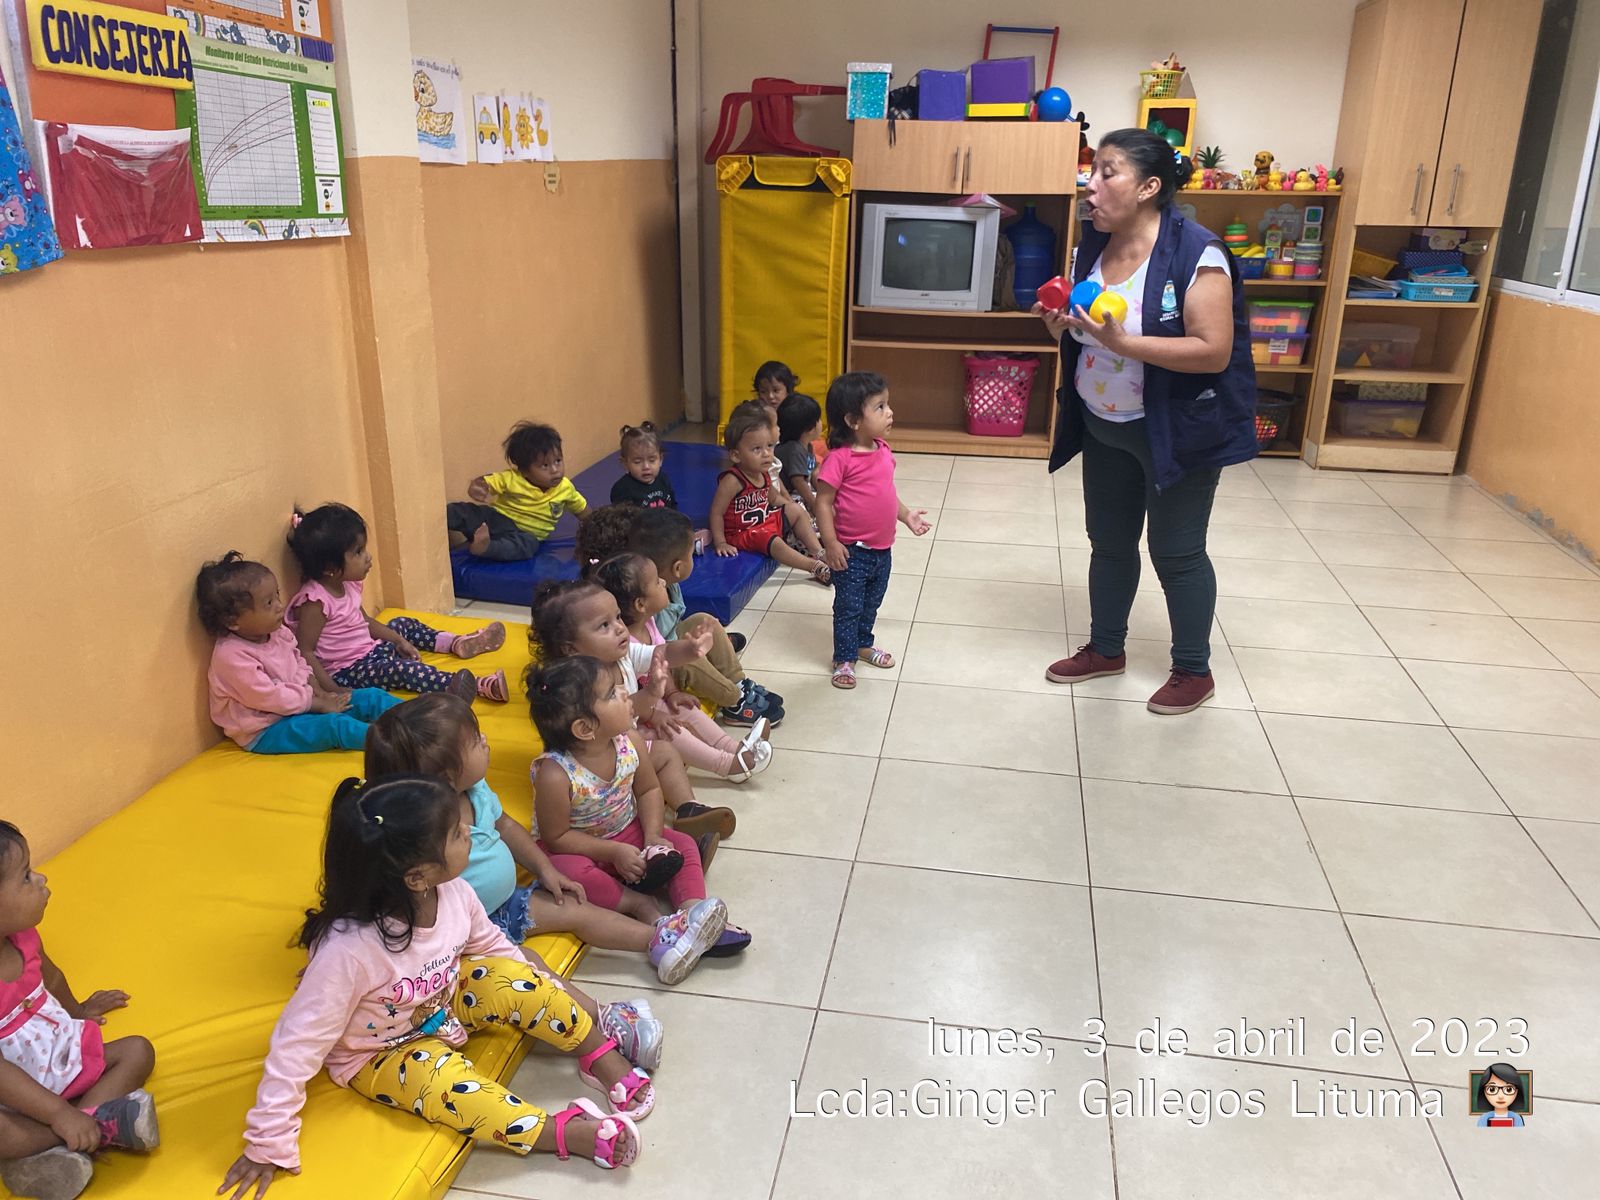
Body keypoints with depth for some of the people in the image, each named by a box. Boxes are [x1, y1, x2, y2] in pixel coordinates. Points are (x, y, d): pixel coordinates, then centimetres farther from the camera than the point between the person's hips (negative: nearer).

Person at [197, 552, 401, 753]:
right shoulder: (231, 656, -24)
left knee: (371, 697, -4)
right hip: (266, 732, -9)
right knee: (335, 724, -32)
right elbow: (270, 698, -24)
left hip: (297, 704, 9)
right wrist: (319, 704, -18)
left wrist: (321, 693, -2)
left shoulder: (277, 633, 2)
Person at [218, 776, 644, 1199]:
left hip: (443, 1003, 5)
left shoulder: (454, 894, -22)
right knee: (446, 1084, -31)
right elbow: (297, 1045, -31)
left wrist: (558, 1001, 3)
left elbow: (492, 947, -1)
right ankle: (569, 1131, -19)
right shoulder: (349, 950, -40)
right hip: (380, 1056, -5)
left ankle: (602, 1057, 2)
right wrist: (270, 1144, -26)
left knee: (512, 980, -17)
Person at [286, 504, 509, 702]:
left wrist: (400, 640, 13)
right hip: (345, 672, -11)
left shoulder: (347, 584, 2)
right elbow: (305, 653, -25)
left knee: (403, 624, 22)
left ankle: (456, 643, 32)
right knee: (402, 668, -28)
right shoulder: (315, 601, -25)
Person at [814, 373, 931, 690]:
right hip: (852, 551, -7)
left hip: (882, 549, 7)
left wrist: (906, 515, 12)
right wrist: (831, 543, -20)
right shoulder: (839, 459, -21)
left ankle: (863, 643, 44)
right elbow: (823, 503, -18)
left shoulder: (883, 451, 3)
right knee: (848, 606, 5)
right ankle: (844, 659, 20)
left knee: (871, 602, 23)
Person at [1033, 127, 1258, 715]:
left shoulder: (1194, 255, -22)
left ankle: (1194, 670, 25)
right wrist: (1061, 324, -10)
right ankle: (1106, 649, 37)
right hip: (1103, 428, 7)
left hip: (1176, 432, -7)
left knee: (1176, 552, 6)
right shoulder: (1092, 248, 0)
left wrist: (1122, 341, -32)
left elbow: (1214, 353, -26)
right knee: (1109, 542, 18)